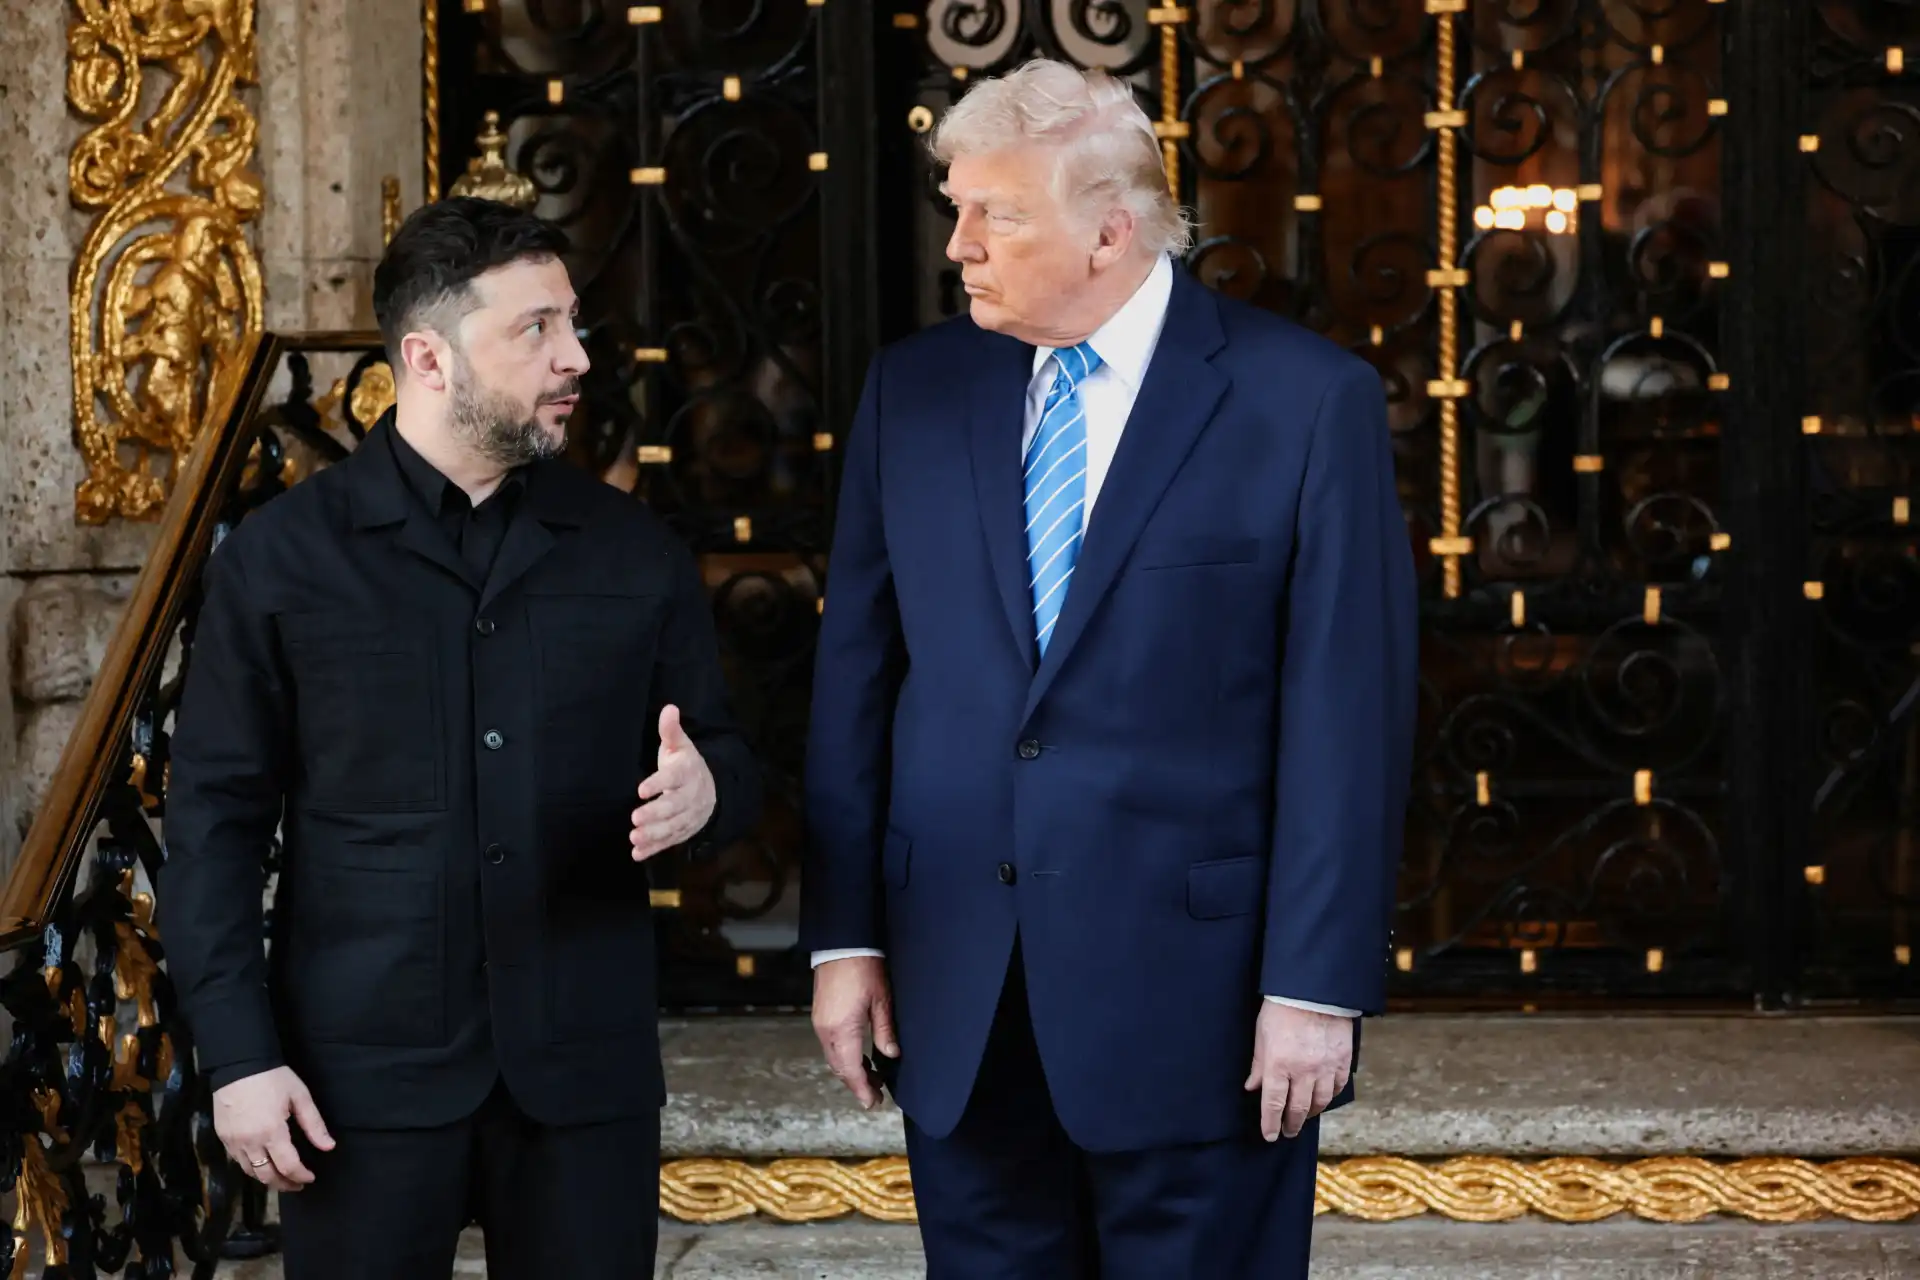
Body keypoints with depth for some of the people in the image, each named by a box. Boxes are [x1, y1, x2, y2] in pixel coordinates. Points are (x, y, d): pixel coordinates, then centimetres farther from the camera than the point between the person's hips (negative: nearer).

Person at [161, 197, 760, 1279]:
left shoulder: (634, 550, 6)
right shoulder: (282, 558, 0)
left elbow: (727, 757, 12)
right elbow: (217, 816, 0)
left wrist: (703, 790, -13)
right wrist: (239, 1054, -6)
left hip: (587, 1065, 2)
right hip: (365, 1069, -2)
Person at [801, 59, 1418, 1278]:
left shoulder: (1309, 400, -6)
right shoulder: (914, 389, 6)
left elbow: (1348, 714, -8)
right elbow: (856, 677, 8)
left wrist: (1319, 986, -11)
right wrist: (844, 937, 4)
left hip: (1194, 990, -4)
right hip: (956, 1002, 4)